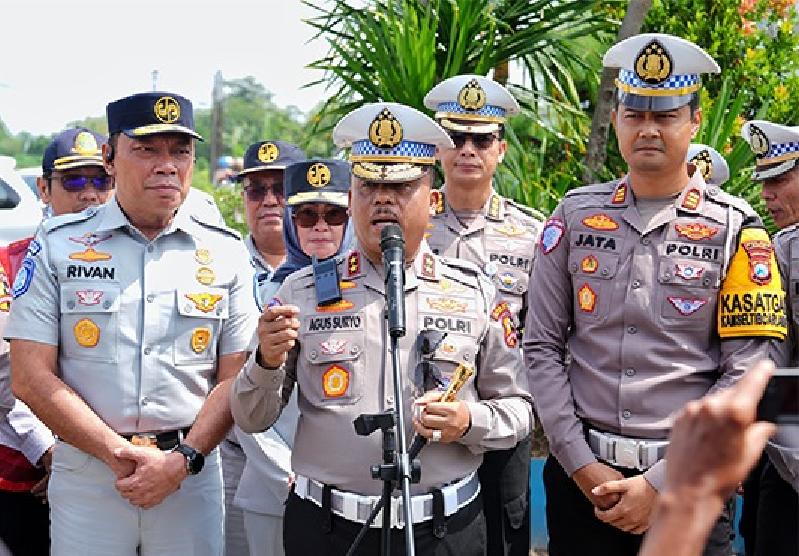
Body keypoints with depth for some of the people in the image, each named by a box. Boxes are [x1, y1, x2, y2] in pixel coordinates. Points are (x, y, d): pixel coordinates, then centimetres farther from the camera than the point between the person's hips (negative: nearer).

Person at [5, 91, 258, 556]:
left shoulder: (225, 252, 4)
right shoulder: (58, 245, 1)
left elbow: (235, 378, 2)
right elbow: (31, 377, -4)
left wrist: (182, 460, -11)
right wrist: (117, 454, -12)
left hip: (190, 473, 1)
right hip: (85, 472, -1)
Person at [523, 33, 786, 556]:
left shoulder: (734, 228, -3)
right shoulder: (576, 216, 3)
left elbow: (747, 376, -8)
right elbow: (543, 346, 2)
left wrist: (662, 484, -13)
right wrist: (582, 466, -7)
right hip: (580, 475, 2)